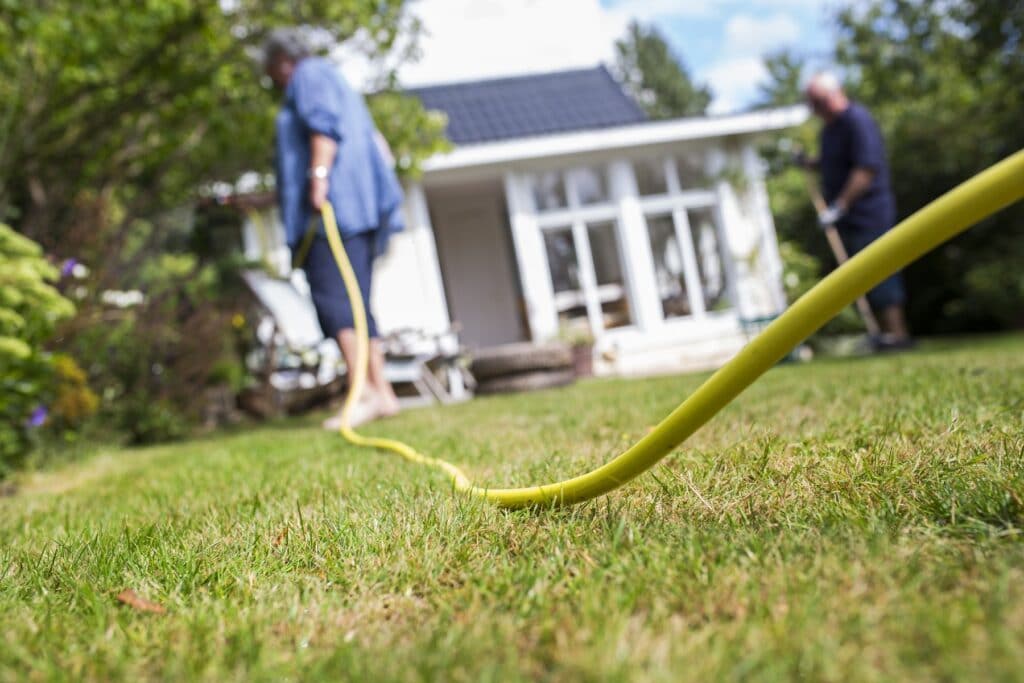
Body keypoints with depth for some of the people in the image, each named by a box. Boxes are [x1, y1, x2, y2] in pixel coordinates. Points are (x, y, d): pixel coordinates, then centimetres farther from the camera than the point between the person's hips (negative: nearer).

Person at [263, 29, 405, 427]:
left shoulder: (309, 73, 5)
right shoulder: (334, 82, 32)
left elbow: (325, 123, -14)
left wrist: (318, 175, -25)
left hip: (333, 200, -10)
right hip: (356, 208, 10)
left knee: (331, 294, -19)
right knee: (354, 301, 4)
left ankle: (363, 391, -30)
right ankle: (382, 393, -1)